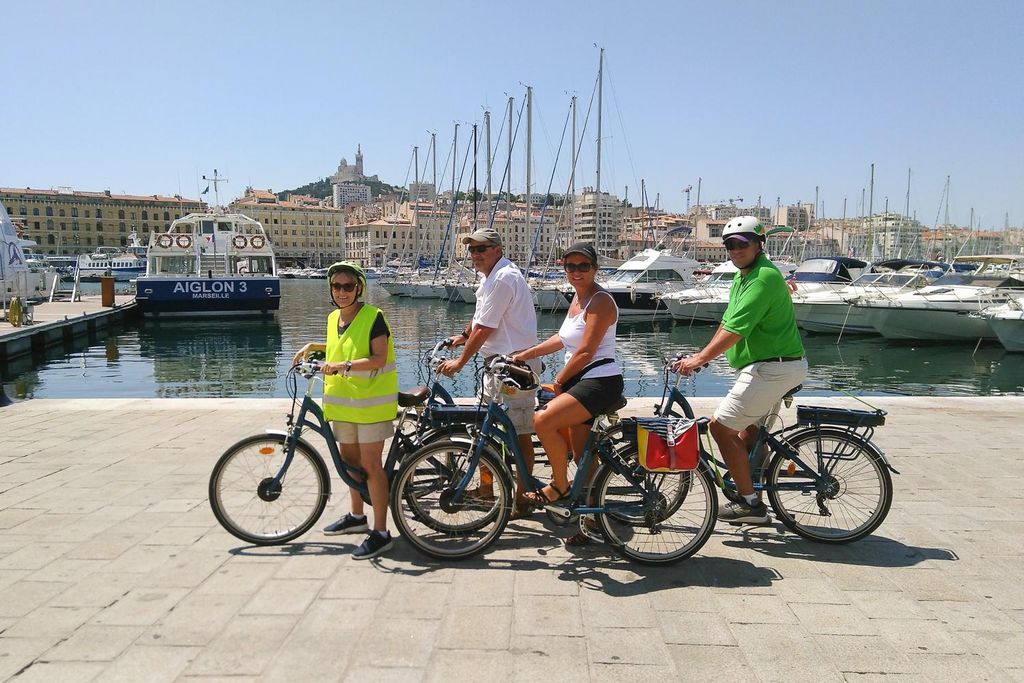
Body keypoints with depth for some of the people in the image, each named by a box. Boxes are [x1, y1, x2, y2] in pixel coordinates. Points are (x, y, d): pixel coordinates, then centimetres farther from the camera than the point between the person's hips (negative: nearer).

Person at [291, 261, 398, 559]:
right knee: (349, 459, 19)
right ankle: (357, 517, 37)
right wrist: (313, 346, 19)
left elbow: (378, 359, -22)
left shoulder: (373, 317, -14)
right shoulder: (334, 318, 10)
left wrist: (343, 365, -32)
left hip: (370, 401, -8)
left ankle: (381, 533, 0)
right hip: (342, 401, 8)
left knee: (370, 465, -7)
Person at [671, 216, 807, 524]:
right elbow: (727, 323, 17)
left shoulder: (764, 277, -18)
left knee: (721, 426, -9)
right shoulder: (742, 277, 15)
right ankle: (752, 500, 29)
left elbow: (735, 330, -25)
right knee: (748, 431, 18)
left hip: (771, 368, -11)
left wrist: (700, 359, -22)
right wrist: (702, 355, 9)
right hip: (772, 365, 11)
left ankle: (750, 503, -2)